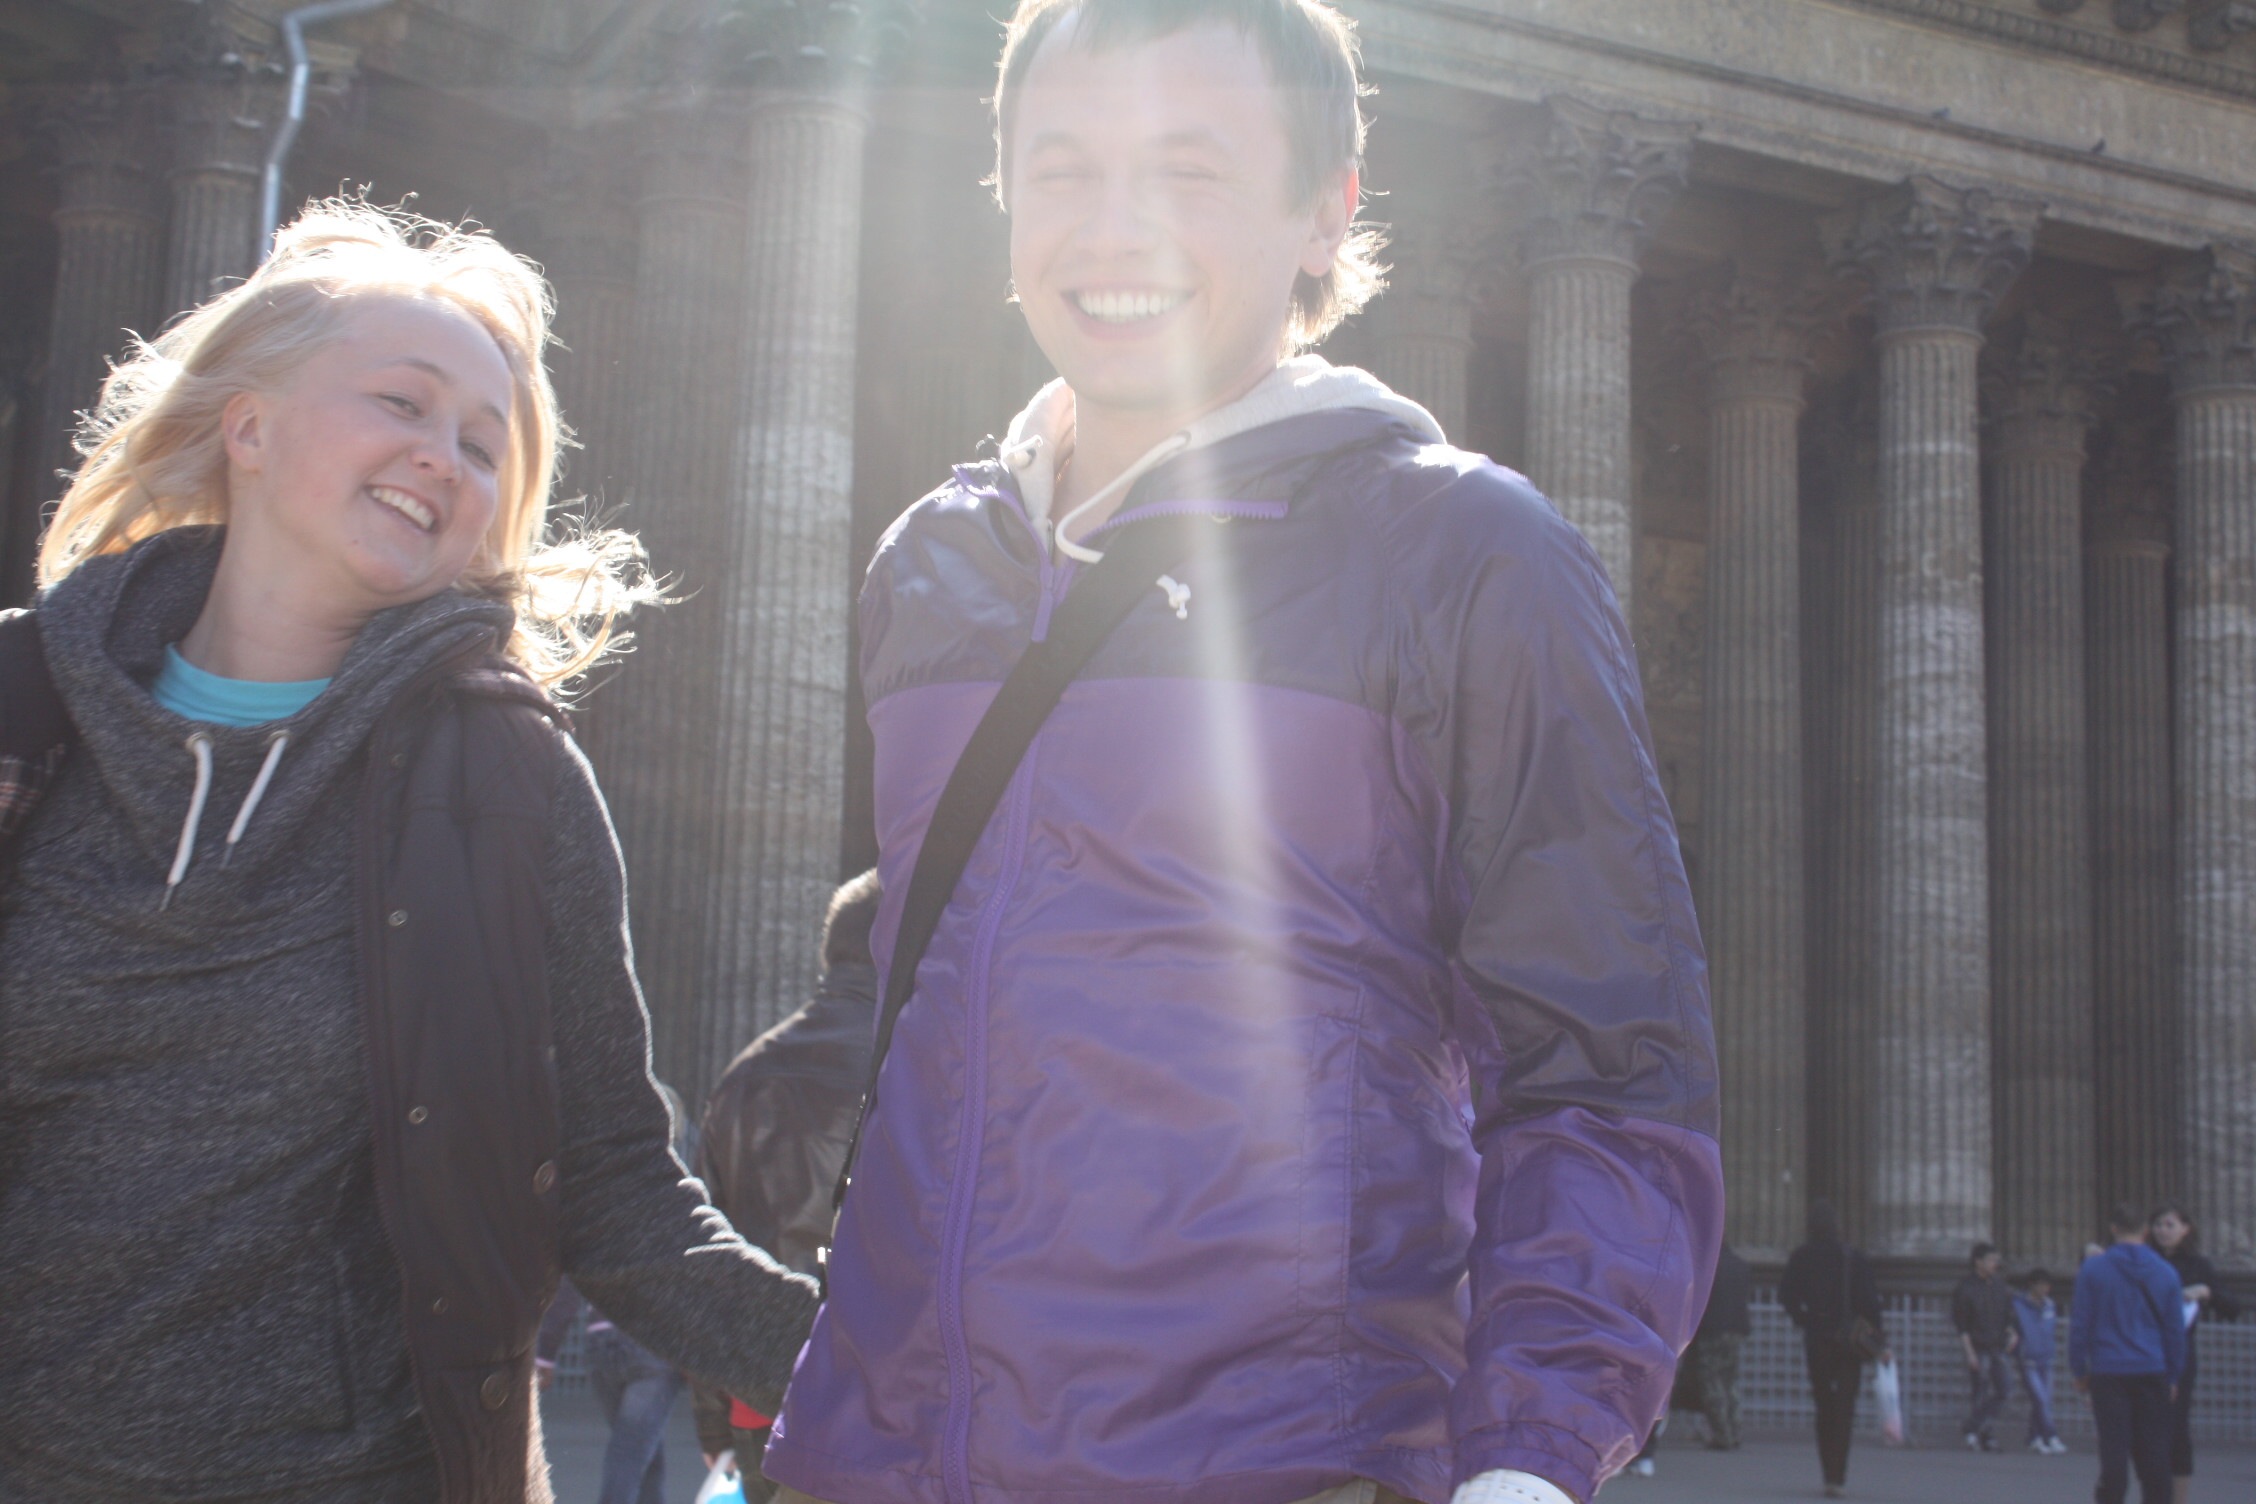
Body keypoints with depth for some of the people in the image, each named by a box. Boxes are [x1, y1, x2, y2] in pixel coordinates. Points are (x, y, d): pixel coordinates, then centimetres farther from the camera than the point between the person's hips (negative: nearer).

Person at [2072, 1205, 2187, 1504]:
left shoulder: (2093, 1269, -3)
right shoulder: (2166, 1273, 4)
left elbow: (2080, 1324, -2)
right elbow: (2175, 1328, 9)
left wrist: (2079, 1370, 7)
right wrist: (2173, 1376, 17)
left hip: (2108, 1373, -2)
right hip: (2153, 1373, 2)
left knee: (2113, 1446, -1)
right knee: (2154, 1446, 8)